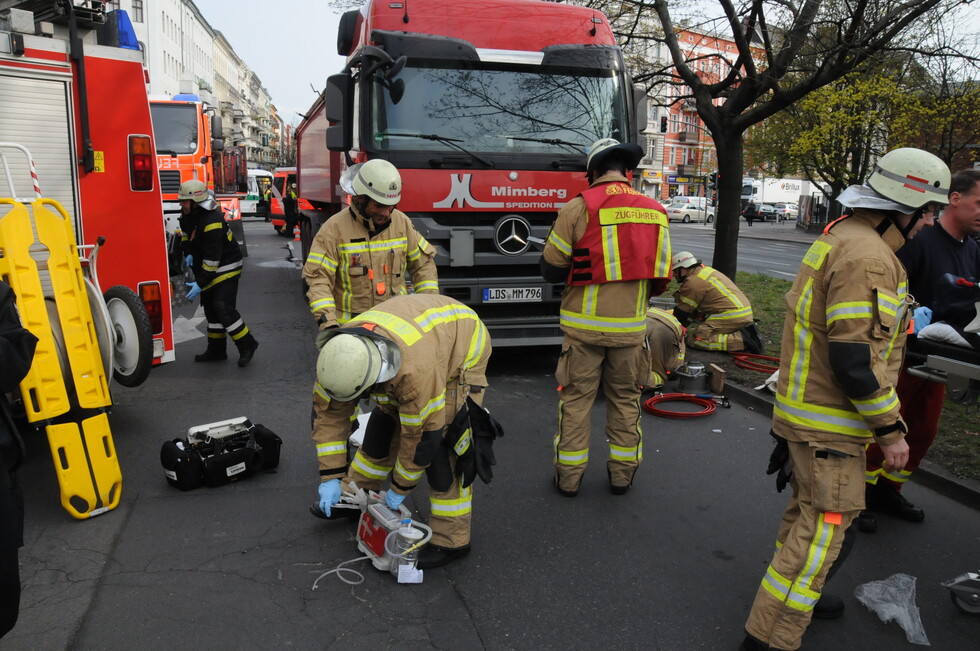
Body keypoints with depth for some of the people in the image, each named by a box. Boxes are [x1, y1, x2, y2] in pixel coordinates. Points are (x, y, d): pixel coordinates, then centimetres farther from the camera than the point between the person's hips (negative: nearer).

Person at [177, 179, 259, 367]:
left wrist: (201, 284, -27)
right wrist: (188, 253, 4)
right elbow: (185, 233, 22)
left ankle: (247, 345, -5)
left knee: (223, 307, -18)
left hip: (225, 267, -9)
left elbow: (212, 258, -29)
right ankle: (216, 350, 21)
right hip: (206, 266, 9)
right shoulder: (188, 213, -1)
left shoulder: (212, 222, -29)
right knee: (210, 308, 12)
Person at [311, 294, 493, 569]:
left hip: (463, 349, -7)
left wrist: (399, 489, -15)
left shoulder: (416, 371, -44)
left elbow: (419, 434, -30)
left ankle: (451, 541, -4)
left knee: (439, 445, -15)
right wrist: (330, 478, -10)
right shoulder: (339, 354, -24)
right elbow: (332, 414, -12)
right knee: (383, 423, 8)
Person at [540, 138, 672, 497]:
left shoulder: (579, 208, -10)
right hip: (631, 326, 3)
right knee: (625, 399, 17)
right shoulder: (655, 212, 3)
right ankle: (622, 473, 27)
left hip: (584, 325, -3)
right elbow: (660, 276, 8)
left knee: (577, 399, 8)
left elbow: (551, 268, -7)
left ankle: (569, 476, 17)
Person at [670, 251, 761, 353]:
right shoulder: (704, 270, 20)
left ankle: (740, 339, -19)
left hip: (731, 316, -10)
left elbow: (681, 313, -5)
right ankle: (745, 331, 10)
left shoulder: (693, 282, -10)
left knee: (695, 339, -14)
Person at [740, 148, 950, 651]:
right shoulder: (866, 256, -24)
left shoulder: (842, 236, 10)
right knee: (826, 525, -2)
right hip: (829, 425, -11)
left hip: (807, 407, 11)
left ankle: (796, 594, 43)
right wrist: (890, 430, -18)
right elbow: (854, 359, -27)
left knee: (809, 509, 24)